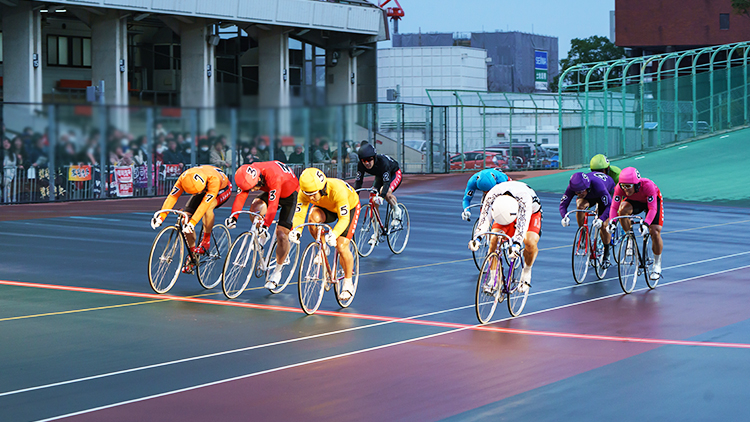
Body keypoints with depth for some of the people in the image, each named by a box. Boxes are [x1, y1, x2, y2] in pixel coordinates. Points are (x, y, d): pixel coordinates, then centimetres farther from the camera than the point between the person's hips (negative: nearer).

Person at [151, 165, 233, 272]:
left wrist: (192, 223, -56)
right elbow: (172, 196, -35)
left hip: (222, 189, -5)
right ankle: (192, 253, -1)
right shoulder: (184, 178, -31)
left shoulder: (213, 179, -43)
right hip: (203, 190, 5)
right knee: (186, 216, -16)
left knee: (208, 207, -38)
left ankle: (206, 239, -16)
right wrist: (161, 216, -46)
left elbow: (204, 204, -49)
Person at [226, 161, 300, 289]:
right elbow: (241, 196, -22)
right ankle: (262, 236, 2)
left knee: (282, 234, -13)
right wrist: (233, 217, -33)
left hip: (290, 194, -6)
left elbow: (273, 205, -45)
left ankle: (278, 271, 3)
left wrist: (266, 226, -51)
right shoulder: (248, 176, -22)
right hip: (271, 192, 6)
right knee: (255, 207, -25)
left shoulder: (273, 176, -41)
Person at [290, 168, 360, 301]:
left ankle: (348, 283, 5)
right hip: (326, 208, 4)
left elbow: (344, 219, -42)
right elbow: (299, 214, -28)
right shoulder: (305, 193, -30)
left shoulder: (337, 190, -43)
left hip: (349, 207, -4)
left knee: (341, 247, -16)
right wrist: (296, 230, -49)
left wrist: (334, 234, -60)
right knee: (313, 217, -32)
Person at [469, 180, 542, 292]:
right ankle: (493, 278, -10)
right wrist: (476, 238, -51)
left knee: (530, 242, -29)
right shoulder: (492, 196, -36)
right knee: (494, 239, -22)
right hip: (503, 211, 2)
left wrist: (516, 243, -62)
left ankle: (526, 272, -1)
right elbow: (485, 217, -36)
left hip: (531, 212, -2)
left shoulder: (524, 196, -44)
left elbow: (523, 221, -49)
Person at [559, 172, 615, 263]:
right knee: (580, 205, -30)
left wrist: (601, 220, -60)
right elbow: (563, 204, -30)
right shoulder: (572, 187, -33)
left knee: (603, 225, -12)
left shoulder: (597, 185, -45)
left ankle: (606, 254, 9)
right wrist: (564, 217, -51)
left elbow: (609, 205, -45)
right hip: (589, 195, 3)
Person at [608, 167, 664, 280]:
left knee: (655, 232, -15)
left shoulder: (647, 185, -41)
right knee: (623, 209, -31)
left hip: (653, 200, -3)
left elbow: (652, 208, -42)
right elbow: (614, 207, -30)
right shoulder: (620, 188, -32)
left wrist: (646, 224, -57)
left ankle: (657, 265, 5)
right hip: (634, 201, 3)